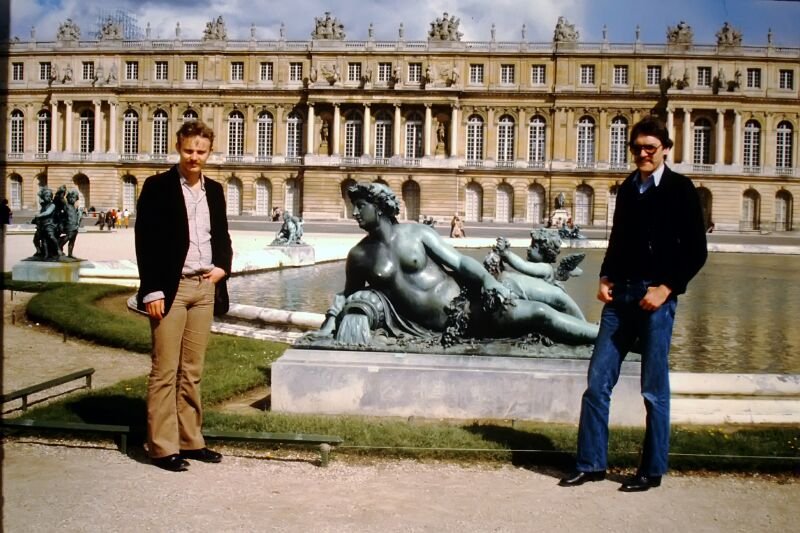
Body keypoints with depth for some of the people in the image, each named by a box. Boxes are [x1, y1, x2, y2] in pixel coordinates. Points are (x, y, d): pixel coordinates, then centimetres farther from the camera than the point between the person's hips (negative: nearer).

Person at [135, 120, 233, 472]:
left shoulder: (214, 190, 13)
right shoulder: (158, 187, -4)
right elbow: (145, 242, -8)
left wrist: (223, 266, 2)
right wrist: (152, 291, -14)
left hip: (205, 287, 5)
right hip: (171, 288, -5)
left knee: (192, 371, 11)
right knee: (165, 371, -3)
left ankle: (190, 440, 18)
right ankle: (163, 447, 4)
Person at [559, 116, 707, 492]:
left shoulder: (680, 189, -1)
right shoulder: (628, 188, 15)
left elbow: (696, 250, -3)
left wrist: (666, 288, -12)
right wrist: (606, 278, 6)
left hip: (655, 297, -5)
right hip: (619, 295, 5)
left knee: (654, 390, 3)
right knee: (597, 382, 3)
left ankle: (652, 470, 15)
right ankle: (591, 463, 13)